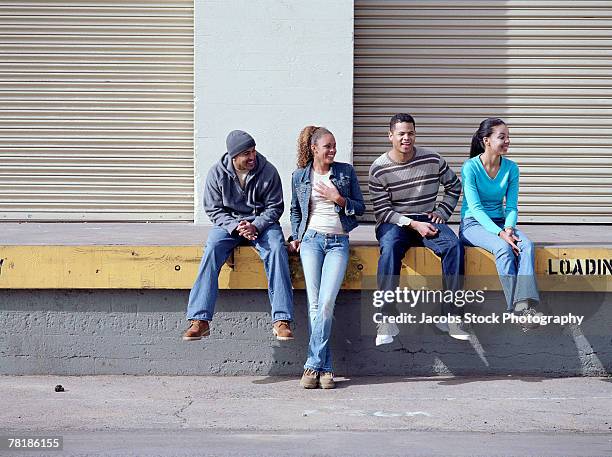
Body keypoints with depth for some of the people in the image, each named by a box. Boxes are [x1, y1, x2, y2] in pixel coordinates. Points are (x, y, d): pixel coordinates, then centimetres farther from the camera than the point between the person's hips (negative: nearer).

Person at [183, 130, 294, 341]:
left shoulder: (268, 171, -8)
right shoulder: (217, 173, -7)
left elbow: (275, 207, -1)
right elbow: (213, 209, -2)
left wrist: (255, 226, -19)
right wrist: (235, 226, -19)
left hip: (261, 222, 0)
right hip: (228, 223, 0)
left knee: (277, 250, -29)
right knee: (212, 250, -29)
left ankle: (281, 320, -30)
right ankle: (200, 320, -30)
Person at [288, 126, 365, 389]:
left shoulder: (346, 171, 9)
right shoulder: (299, 177, 11)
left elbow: (360, 208, 10)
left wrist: (339, 199, -6)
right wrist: (296, 236, 13)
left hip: (338, 241, -1)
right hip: (311, 239, 1)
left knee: (327, 302, -16)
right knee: (314, 304, -11)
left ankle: (313, 365, -10)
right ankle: (325, 367, -7)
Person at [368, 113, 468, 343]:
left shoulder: (433, 160, 2)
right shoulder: (379, 169, -4)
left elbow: (454, 187, 18)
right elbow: (382, 211, -7)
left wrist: (441, 212, 5)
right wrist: (413, 224, -16)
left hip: (426, 220, 2)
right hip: (393, 222, -2)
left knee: (454, 246, -28)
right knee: (390, 248, -37)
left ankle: (450, 315, -24)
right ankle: (386, 320, -38)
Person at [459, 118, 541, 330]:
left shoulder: (511, 168, 3)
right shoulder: (470, 167, -11)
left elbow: (511, 207, 3)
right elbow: (475, 208, -18)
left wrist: (508, 228, -19)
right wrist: (500, 233, -29)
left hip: (499, 222, 4)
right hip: (473, 224, -4)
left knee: (526, 244, -27)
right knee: (503, 247, -34)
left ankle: (524, 303, -39)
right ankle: (516, 308, -32)